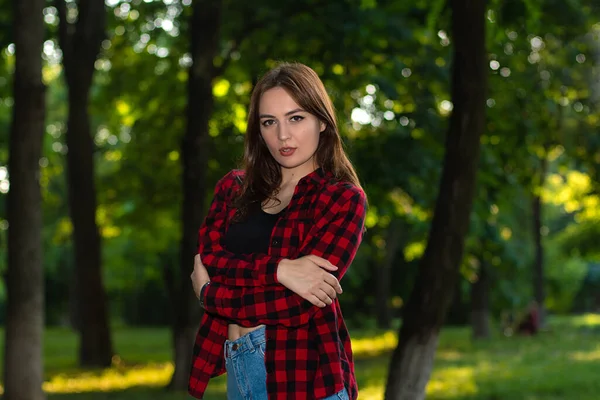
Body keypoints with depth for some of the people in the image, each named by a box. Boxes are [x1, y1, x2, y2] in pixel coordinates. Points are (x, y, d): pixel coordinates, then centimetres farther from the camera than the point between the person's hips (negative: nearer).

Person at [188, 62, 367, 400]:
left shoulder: (343, 199, -6)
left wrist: (208, 293, -3)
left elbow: (296, 305, -14)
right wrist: (279, 269, -21)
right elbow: (207, 258, -5)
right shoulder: (235, 188, 10)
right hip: (238, 369, 5)